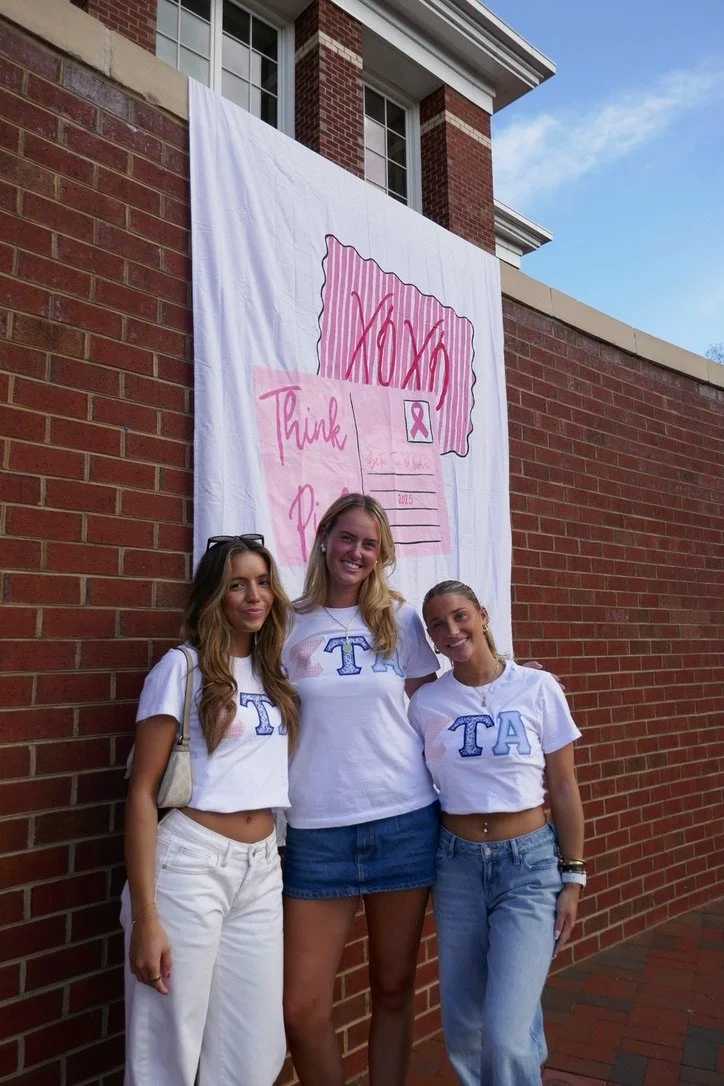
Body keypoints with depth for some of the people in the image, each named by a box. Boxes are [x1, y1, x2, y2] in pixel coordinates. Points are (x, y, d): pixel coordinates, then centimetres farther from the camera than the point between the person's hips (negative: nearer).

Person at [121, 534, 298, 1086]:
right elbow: (143, 793, -9)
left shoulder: (274, 671, 8)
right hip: (190, 865, -5)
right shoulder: (182, 668, -8)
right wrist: (144, 915, -13)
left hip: (262, 869, 5)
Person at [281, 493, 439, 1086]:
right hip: (316, 833, 0)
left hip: (404, 823, 1)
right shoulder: (288, 626, 0)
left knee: (394, 991, 15)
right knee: (302, 1010, 4)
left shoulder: (402, 620, 3)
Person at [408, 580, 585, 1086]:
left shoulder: (538, 688, -7)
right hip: (457, 864, 3)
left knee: (506, 1035, -9)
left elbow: (564, 789, -1)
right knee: (463, 1031, 13)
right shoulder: (426, 702, -2)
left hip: (530, 863, -2)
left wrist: (572, 877, -1)